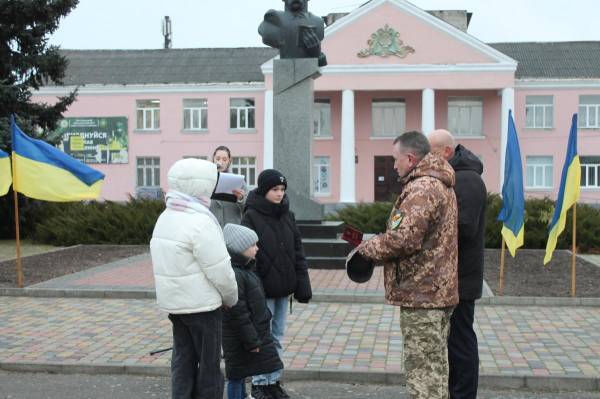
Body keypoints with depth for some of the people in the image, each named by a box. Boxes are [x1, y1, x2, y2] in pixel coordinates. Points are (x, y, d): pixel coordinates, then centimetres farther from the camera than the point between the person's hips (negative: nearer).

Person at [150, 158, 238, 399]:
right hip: (202, 304, -8)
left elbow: (168, 264, 11)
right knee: (208, 364, 4)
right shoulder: (200, 222, -19)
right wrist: (231, 298, -2)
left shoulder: (165, 217, 9)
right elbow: (220, 270, -18)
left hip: (173, 302, 8)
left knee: (183, 360, 14)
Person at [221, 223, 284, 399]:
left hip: (255, 333, 9)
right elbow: (237, 311, -24)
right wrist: (251, 341, -20)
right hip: (240, 337, -9)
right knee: (237, 376, 2)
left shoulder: (244, 269, 11)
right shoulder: (232, 274, -23)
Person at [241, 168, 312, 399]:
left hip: (283, 287, 5)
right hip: (263, 288, -5)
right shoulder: (251, 216, -10)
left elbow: (297, 250, 8)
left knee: (277, 337, 13)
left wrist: (303, 284, 2)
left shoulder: (287, 215, 6)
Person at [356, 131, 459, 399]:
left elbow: (404, 239, -25)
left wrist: (366, 248, -9)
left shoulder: (422, 188, -17)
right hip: (439, 292, 10)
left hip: (420, 294, -10)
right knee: (436, 366, 19)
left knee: (422, 370, -4)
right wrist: (374, 244, 9)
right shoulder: (441, 185, 17)